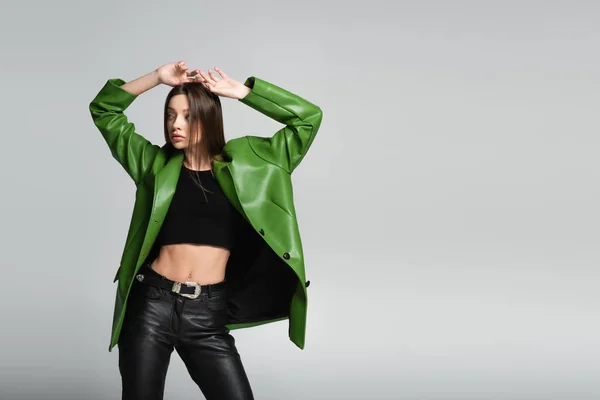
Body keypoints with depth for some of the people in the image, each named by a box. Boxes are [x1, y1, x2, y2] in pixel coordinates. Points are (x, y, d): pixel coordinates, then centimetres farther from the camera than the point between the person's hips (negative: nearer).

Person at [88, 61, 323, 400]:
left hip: (209, 312, 0)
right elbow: (103, 109, 11)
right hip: (152, 306, 1)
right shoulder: (156, 163, 8)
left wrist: (240, 90, 1)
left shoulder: (244, 163, 5)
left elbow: (308, 118, 3)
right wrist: (157, 78, 1)